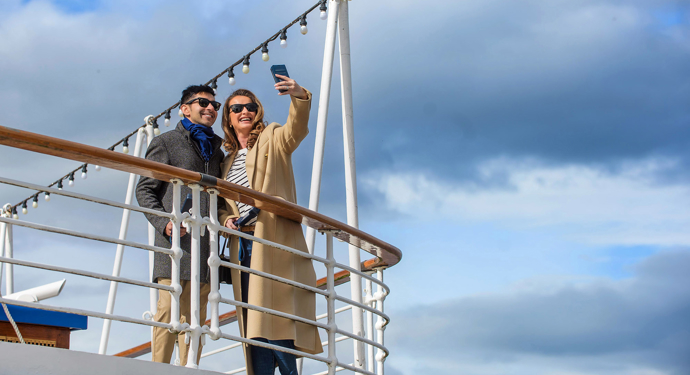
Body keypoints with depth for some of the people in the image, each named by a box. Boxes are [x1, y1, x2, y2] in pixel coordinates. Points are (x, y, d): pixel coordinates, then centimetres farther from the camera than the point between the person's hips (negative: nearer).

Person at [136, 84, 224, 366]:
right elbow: (144, 189, 3)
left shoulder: (215, 150, 25)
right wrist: (163, 223, -13)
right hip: (175, 240, -5)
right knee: (169, 311, -11)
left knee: (196, 317, 2)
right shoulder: (166, 143, 9)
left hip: (205, 246, 5)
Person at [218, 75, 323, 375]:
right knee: (255, 323, 0)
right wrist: (226, 219, -1)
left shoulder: (272, 138, 7)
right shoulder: (228, 160, 23)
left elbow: (296, 130, -15)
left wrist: (300, 97, -35)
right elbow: (221, 204, 23)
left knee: (276, 313, -14)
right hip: (243, 246, 6)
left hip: (274, 240, -5)